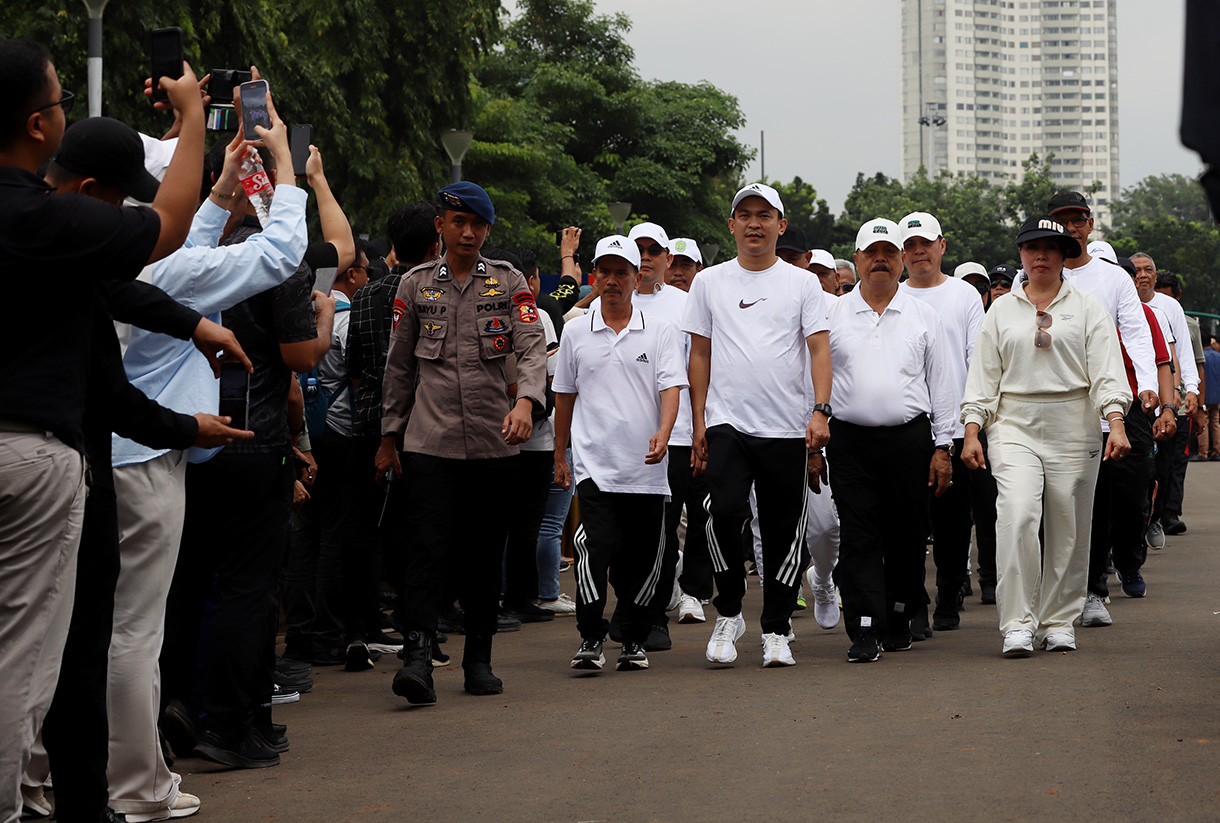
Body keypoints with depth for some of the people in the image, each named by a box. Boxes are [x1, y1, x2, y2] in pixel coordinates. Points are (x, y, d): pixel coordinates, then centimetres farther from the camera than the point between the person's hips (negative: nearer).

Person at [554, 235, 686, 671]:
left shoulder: (659, 331, 5)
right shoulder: (577, 332, 9)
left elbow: (671, 387, -3)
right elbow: (565, 396, 16)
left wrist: (663, 432, -21)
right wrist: (560, 455, 17)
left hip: (646, 468, 0)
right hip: (594, 462, 0)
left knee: (642, 557, 5)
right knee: (596, 546, -16)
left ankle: (635, 641, 18)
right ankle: (591, 637, -9)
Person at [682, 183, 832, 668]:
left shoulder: (802, 283, 6)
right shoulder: (710, 283, 9)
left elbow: (819, 350, 0)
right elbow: (700, 354, 11)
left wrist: (821, 411, -14)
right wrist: (699, 420, 4)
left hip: (787, 428, 1)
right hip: (727, 423, 0)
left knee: (784, 532, 4)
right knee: (725, 511, -21)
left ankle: (776, 631, 16)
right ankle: (728, 613, -2)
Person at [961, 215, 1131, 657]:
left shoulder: (1088, 308, 8)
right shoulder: (1001, 311, 13)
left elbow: (1107, 371, 0)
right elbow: (983, 376, 12)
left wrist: (1116, 423, -14)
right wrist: (972, 432, 1)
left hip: (1073, 428, 0)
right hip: (1014, 426, 0)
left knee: (1068, 529, 3)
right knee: (1018, 516, -17)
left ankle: (1059, 621, 16)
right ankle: (1018, 623, -15)